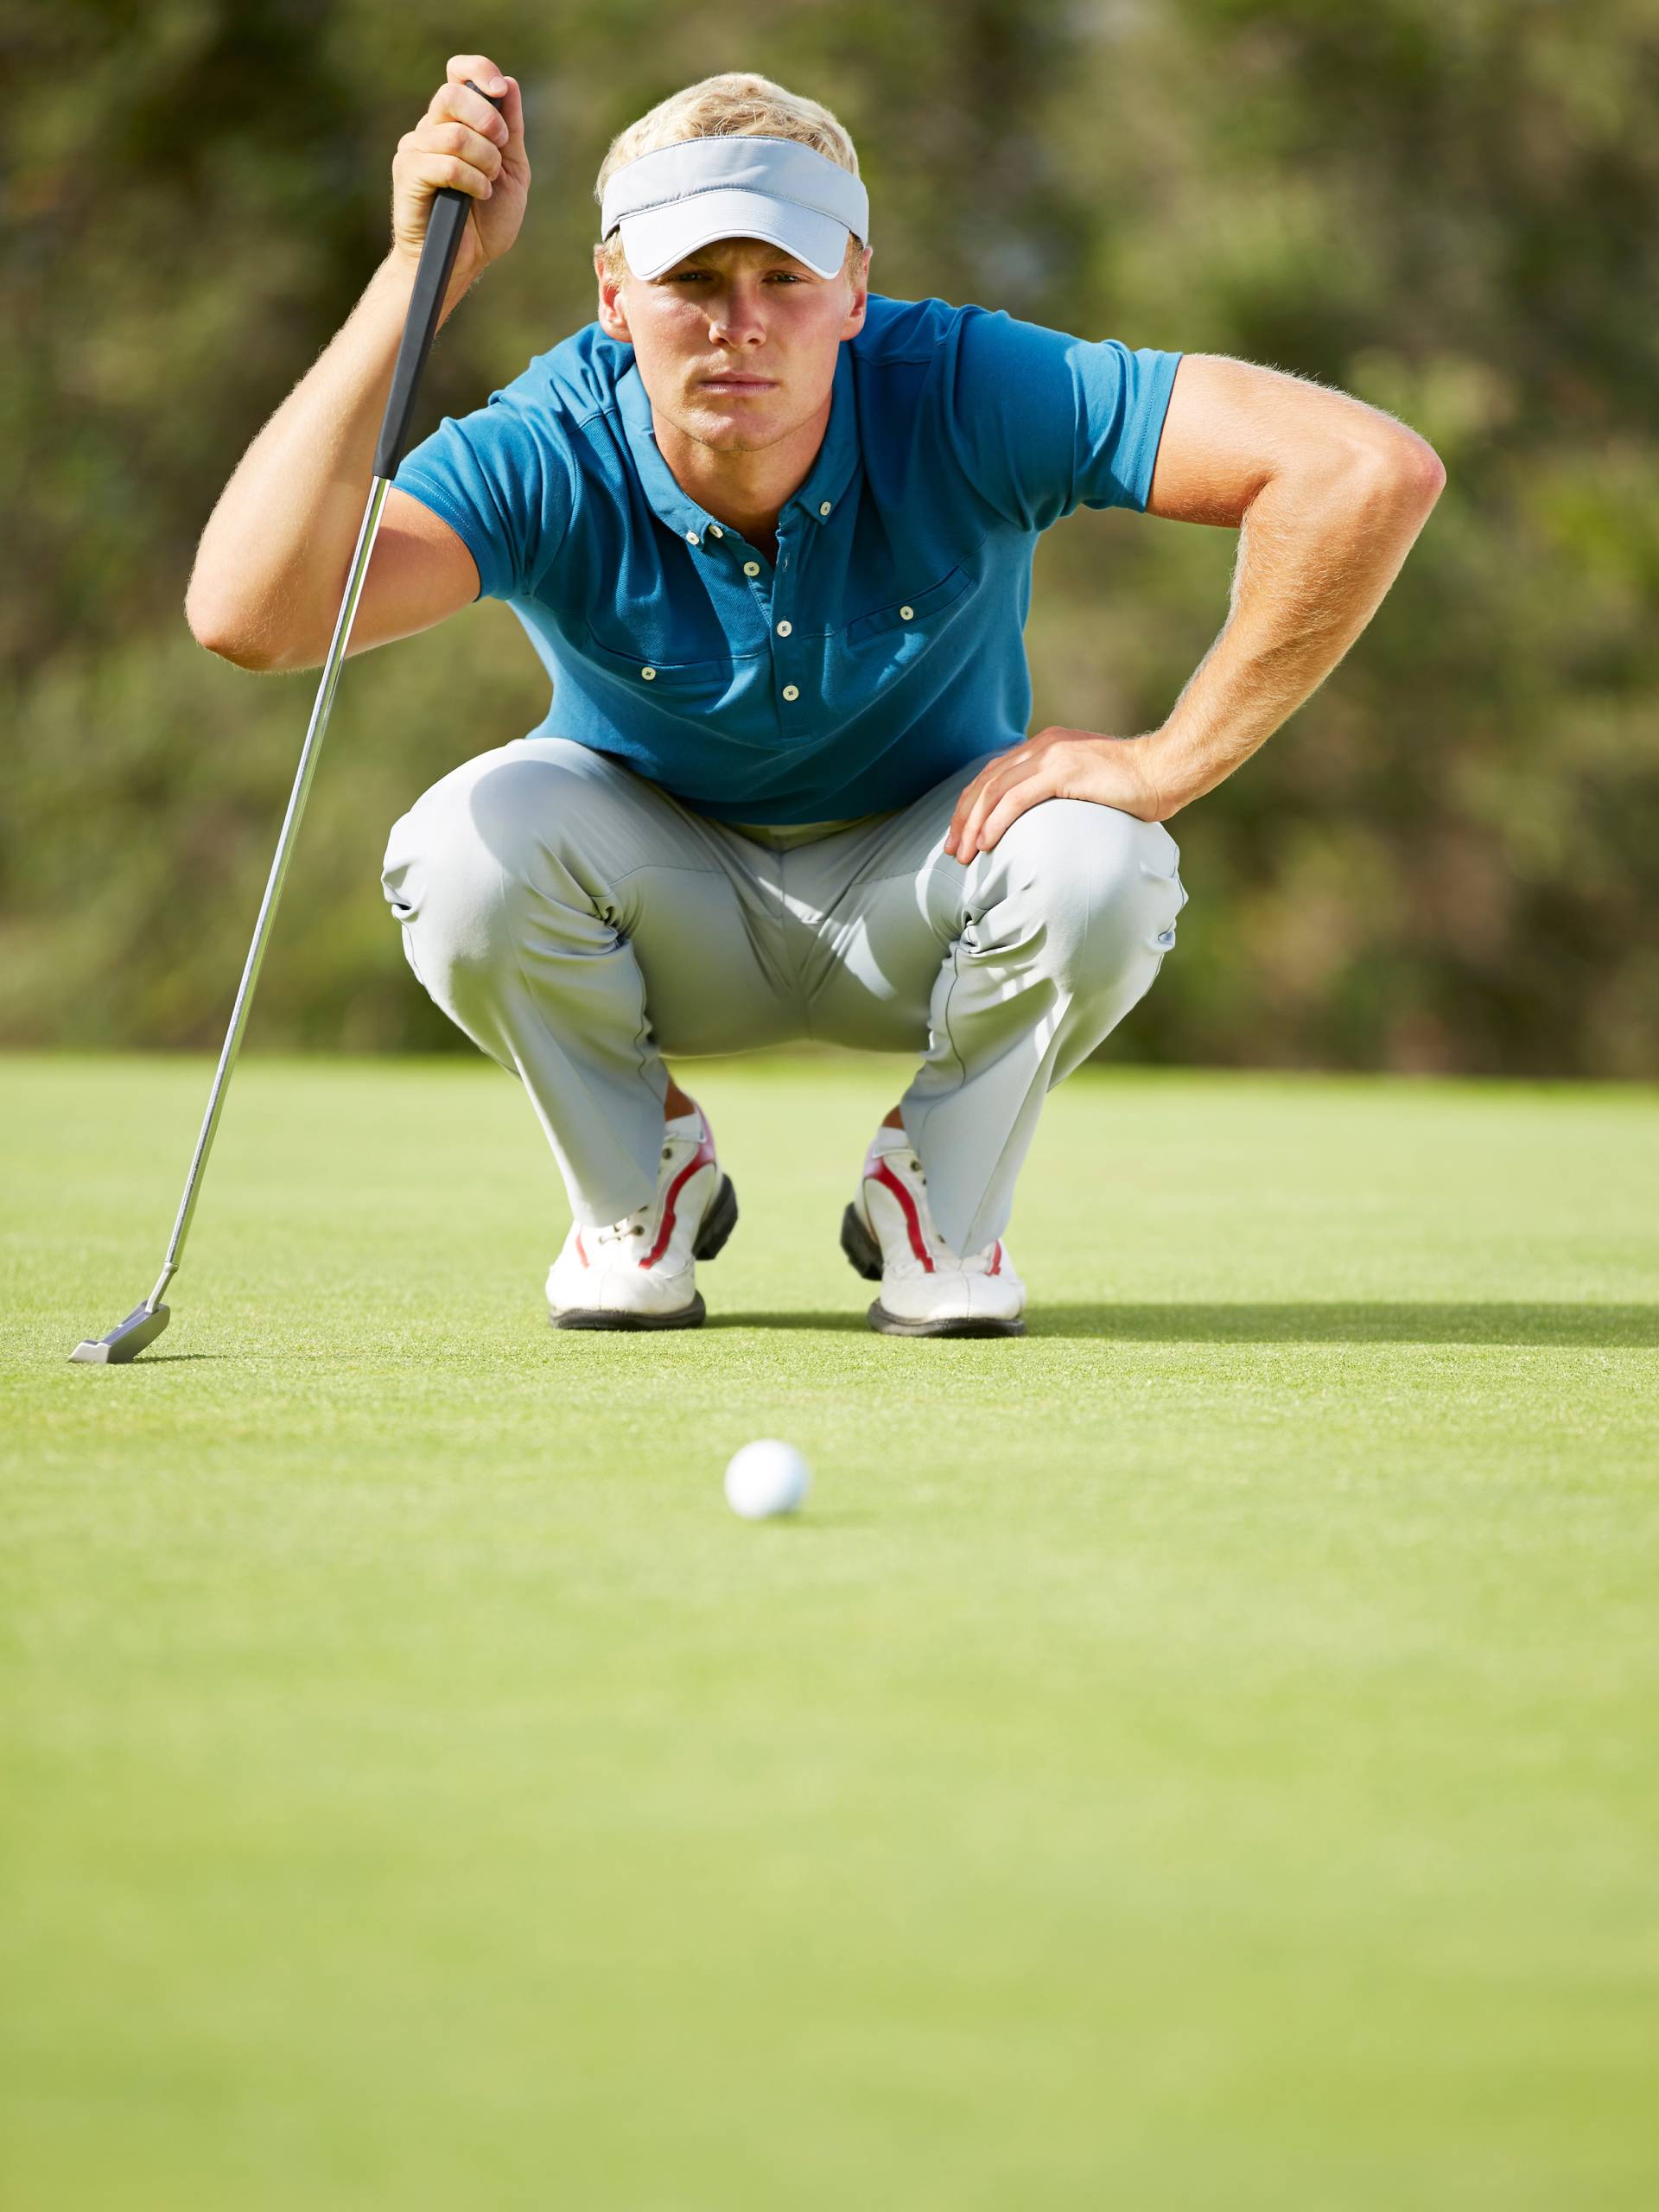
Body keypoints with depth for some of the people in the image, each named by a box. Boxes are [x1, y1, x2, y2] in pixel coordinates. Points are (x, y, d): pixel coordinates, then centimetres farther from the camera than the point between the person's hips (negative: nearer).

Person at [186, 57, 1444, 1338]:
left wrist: (1171, 763, -34)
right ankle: (638, 1192, 0)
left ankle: (942, 1205, -1)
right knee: (468, 846, -31)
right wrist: (417, 276, -49)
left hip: (916, 889, 0)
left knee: (1096, 862, -33)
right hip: (663, 892, 0)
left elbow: (1373, 471, -36)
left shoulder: (963, 396, -29)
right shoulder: (551, 453, -28)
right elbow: (248, 616, -46)